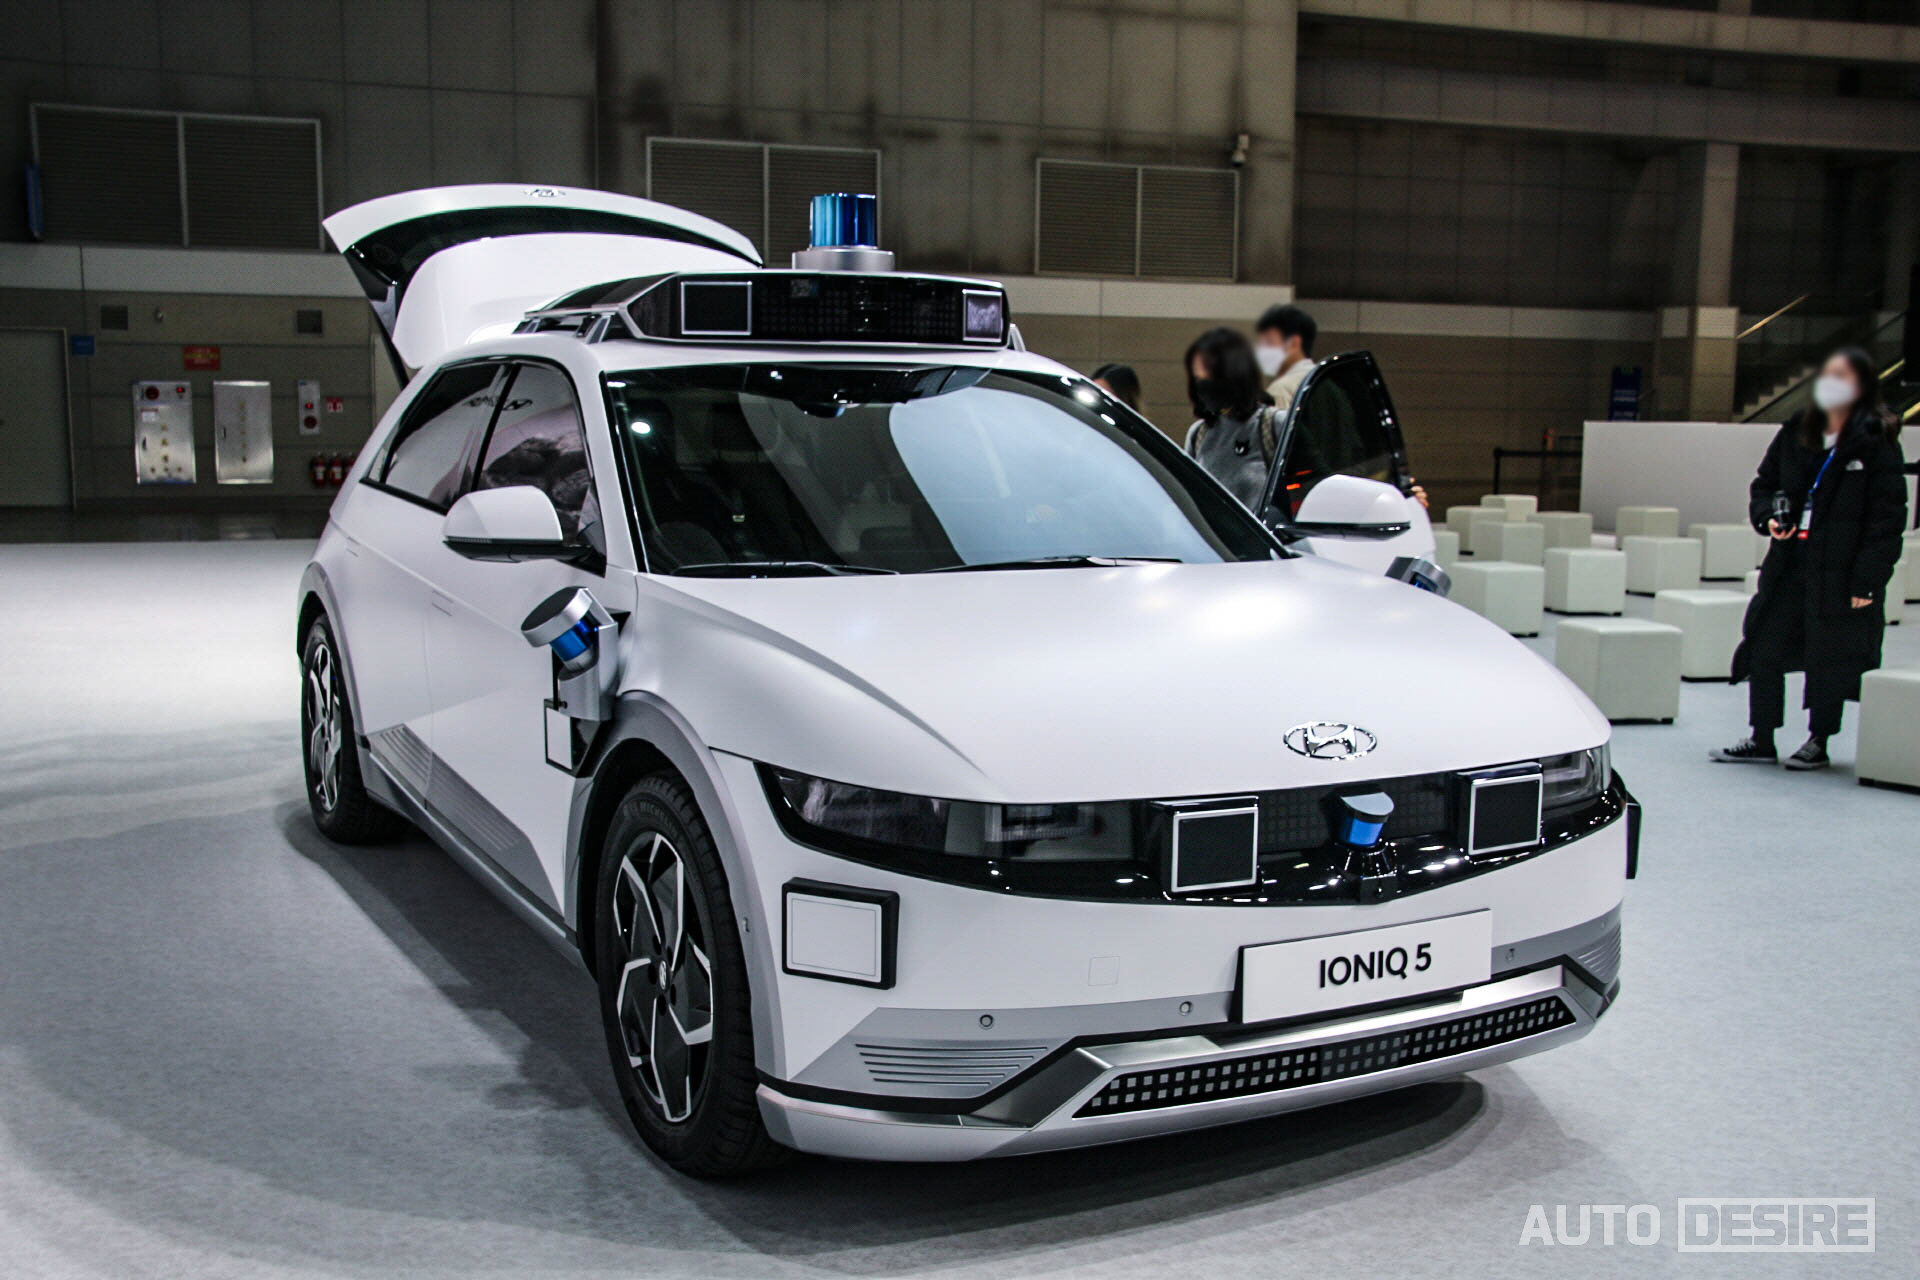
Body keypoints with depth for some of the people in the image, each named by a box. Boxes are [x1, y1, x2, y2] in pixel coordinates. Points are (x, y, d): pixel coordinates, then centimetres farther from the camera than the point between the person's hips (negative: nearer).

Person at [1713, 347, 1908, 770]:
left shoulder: (1876, 442, -7)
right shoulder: (1796, 432, 9)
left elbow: (1887, 517, -10)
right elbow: (1764, 484, 20)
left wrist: (1867, 580, -15)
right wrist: (1768, 516, -3)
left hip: (1840, 573, -5)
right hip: (1787, 565, 5)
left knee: (1829, 661, 5)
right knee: (1764, 652, 6)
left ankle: (1818, 743, 21)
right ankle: (1761, 742, 18)